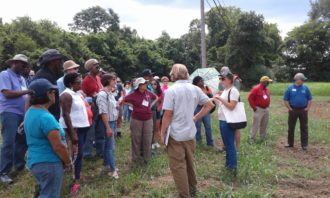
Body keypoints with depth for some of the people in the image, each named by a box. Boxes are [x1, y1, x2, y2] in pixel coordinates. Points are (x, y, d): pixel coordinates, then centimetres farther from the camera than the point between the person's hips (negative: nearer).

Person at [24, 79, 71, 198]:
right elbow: (58, 146, -24)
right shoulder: (46, 117, -24)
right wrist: (68, 162, -8)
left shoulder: (30, 112, 7)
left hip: (35, 161, 10)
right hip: (49, 164, -10)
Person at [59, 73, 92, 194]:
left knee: (80, 153, 17)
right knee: (76, 153, -6)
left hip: (83, 127, 9)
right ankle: (76, 181, 3)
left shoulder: (78, 93, 11)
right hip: (74, 128, -9)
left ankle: (77, 176, 31)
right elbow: (66, 115, -22)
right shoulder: (67, 95, -17)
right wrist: (72, 134, -25)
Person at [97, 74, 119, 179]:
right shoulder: (102, 94, -18)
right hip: (108, 122, -9)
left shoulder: (111, 93, 9)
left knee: (109, 144, 17)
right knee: (111, 146, -4)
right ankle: (112, 169, 4)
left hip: (114, 121, 9)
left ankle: (107, 164, 29)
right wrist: (108, 127, -22)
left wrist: (117, 106, 1)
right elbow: (103, 112, -21)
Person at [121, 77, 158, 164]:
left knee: (147, 139, 7)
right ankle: (136, 158, 20)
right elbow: (123, 101, -2)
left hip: (148, 119, 3)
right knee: (136, 139, 6)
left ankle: (146, 158, 22)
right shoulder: (133, 94, -9)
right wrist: (132, 104, -6)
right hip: (136, 120, -3)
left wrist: (152, 104, 5)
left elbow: (156, 98, 19)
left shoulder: (149, 93, 1)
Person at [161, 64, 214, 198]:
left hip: (176, 135, -6)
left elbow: (168, 115, -17)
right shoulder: (195, 89, 2)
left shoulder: (171, 90, -14)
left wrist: (162, 134, -6)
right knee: (190, 162, 22)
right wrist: (195, 118, 9)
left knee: (178, 166, 5)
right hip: (190, 133, 6)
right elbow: (209, 105, 7)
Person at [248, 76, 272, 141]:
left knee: (264, 125, 14)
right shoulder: (256, 88, -13)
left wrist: (267, 105, 16)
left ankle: (263, 138, 26)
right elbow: (250, 98, -15)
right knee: (256, 125, -6)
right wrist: (254, 107, -14)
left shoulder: (266, 89, 11)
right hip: (258, 109, -8)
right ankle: (252, 138, 3)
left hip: (266, 109, 8)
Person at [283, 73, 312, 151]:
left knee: (304, 128, 3)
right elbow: (286, 100, 0)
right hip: (293, 110, -1)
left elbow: (309, 99, 7)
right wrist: (289, 108, -5)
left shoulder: (305, 88, 2)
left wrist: (307, 108, 0)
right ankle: (290, 143, 21)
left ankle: (304, 145, 11)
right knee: (291, 127, 8)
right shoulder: (290, 88, -3)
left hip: (303, 110, 1)